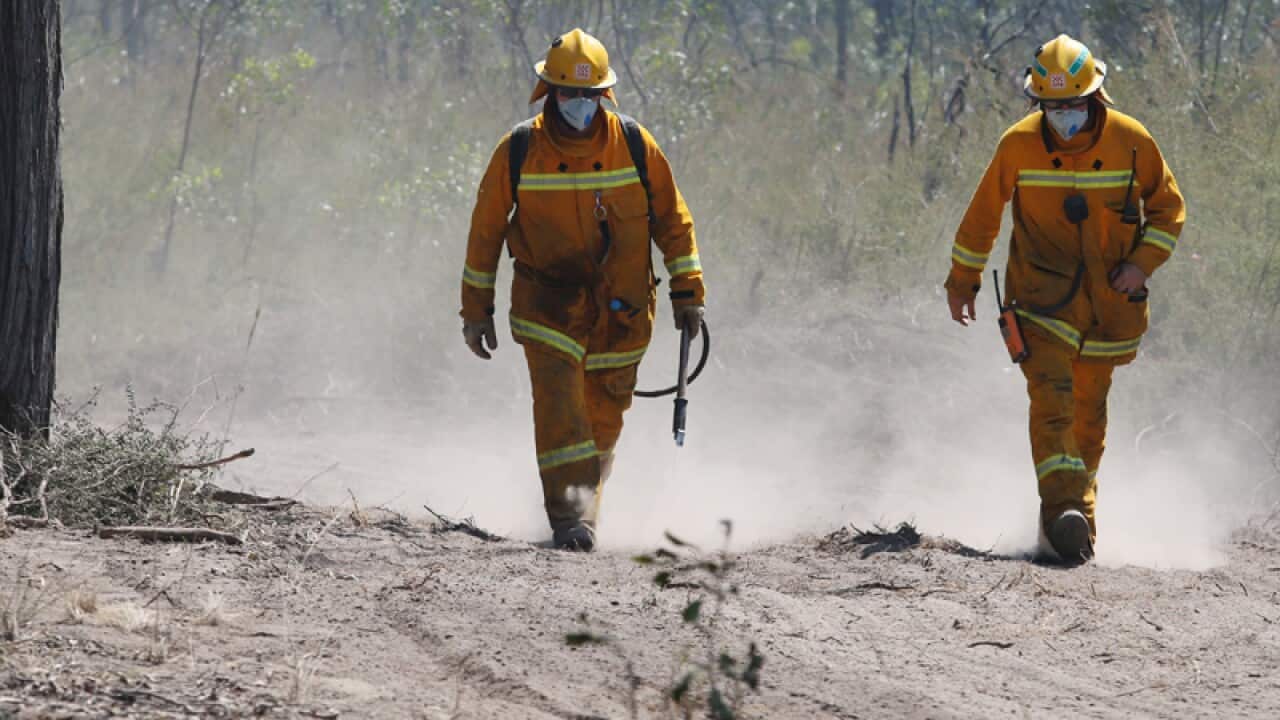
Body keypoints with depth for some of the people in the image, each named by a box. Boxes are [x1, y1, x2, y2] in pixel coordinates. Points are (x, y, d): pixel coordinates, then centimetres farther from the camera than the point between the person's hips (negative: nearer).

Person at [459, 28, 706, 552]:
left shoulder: (634, 145, -3)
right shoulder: (519, 151, -6)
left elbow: (672, 218, 7)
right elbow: (486, 228, 4)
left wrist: (687, 291, 3)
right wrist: (476, 309, 5)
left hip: (621, 306, 2)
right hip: (548, 300, -2)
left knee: (604, 416, 7)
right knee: (558, 396, -20)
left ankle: (584, 503, 28)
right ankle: (569, 516, -24)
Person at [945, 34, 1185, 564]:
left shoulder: (1131, 141, -5)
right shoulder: (1019, 144, -6)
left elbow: (1168, 208, 8)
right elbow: (983, 214, 8)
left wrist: (1142, 262, -8)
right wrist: (962, 279, 14)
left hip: (1107, 297, 2)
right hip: (1041, 295, -2)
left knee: (1088, 411, 10)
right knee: (1052, 394, -21)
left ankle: (1080, 502, 27)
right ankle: (1062, 509, -33)